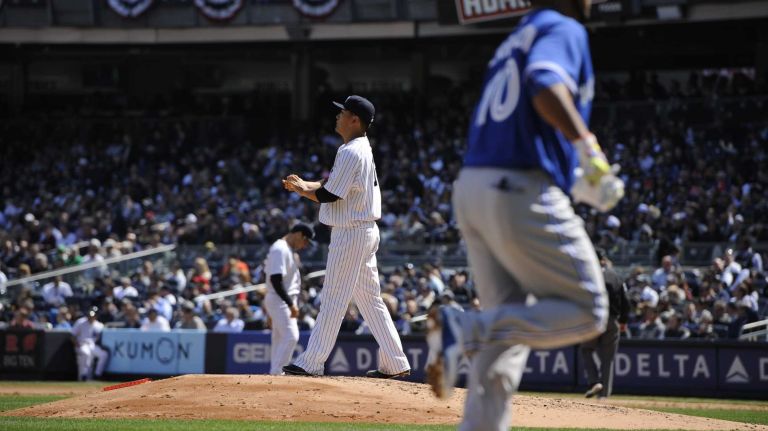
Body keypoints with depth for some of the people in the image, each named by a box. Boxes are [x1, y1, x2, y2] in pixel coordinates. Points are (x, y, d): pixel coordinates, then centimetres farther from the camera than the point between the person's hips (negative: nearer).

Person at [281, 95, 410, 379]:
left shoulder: (351, 153, -18)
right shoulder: (363, 149, 14)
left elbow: (329, 195, -19)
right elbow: (334, 184, 22)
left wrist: (301, 189, -2)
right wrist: (304, 185, 9)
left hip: (350, 234, -10)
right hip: (366, 231, 10)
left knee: (333, 300, -6)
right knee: (371, 300, 12)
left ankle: (312, 363, -3)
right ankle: (395, 363, 12)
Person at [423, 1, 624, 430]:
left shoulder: (514, 43, 25)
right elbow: (545, 85, -25)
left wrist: (580, 183, 24)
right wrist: (589, 148, -28)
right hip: (523, 195, -9)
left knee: (508, 334, 12)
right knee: (586, 312, -3)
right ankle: (463, 328, -17)